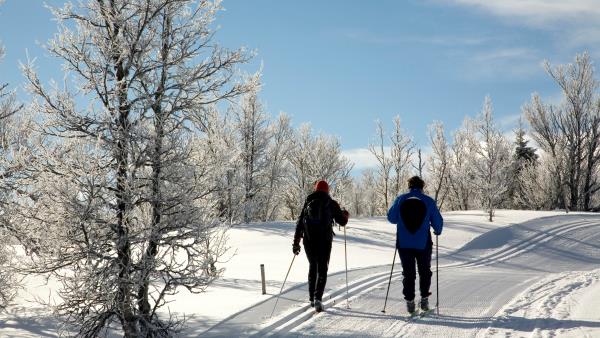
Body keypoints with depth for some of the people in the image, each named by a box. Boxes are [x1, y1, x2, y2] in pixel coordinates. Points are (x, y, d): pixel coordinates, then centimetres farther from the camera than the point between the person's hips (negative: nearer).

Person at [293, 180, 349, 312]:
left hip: (308, 241, 3)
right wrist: (345, 214, 28)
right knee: (322, 269, 0)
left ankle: (312, 298, 22)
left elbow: (299, 224, 6)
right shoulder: (331, 204, 2)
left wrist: (296, 243, 9)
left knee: (312, 267, 20)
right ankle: (318, 298, -18)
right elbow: (342, 222, 5)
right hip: (324, 241, -3)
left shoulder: (308, 203, 8)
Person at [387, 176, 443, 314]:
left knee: (408, 273, 10)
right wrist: (438, 231, 20)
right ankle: (424, 299, 10)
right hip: (423, 244, -1)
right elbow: (438, 221, -1)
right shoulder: (428, 201, -5)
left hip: (404, 244, 1)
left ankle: (409, 302, 6)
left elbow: (391, 217, 4)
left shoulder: (400, 200, -3)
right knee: (425, 272, 16)